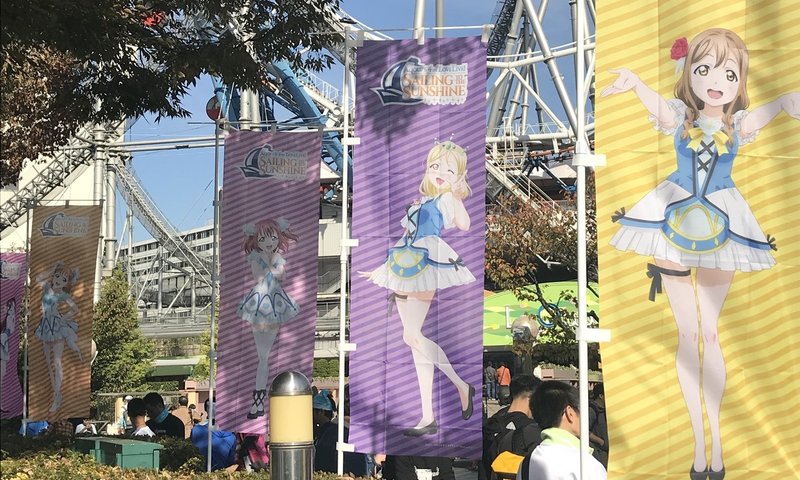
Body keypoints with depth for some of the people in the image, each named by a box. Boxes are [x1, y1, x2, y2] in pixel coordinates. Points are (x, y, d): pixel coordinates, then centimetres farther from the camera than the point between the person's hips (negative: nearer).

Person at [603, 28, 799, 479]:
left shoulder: (738, 124, -6)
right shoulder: (681, 117, -6)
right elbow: (657, 104, -28)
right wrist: (634, 82, -51)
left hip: (721, 228, 0)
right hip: (674, 223, 0)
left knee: (709, 332, 8)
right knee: (688, 332, 7)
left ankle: (716, 433, 23)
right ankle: (699, 437, 18)